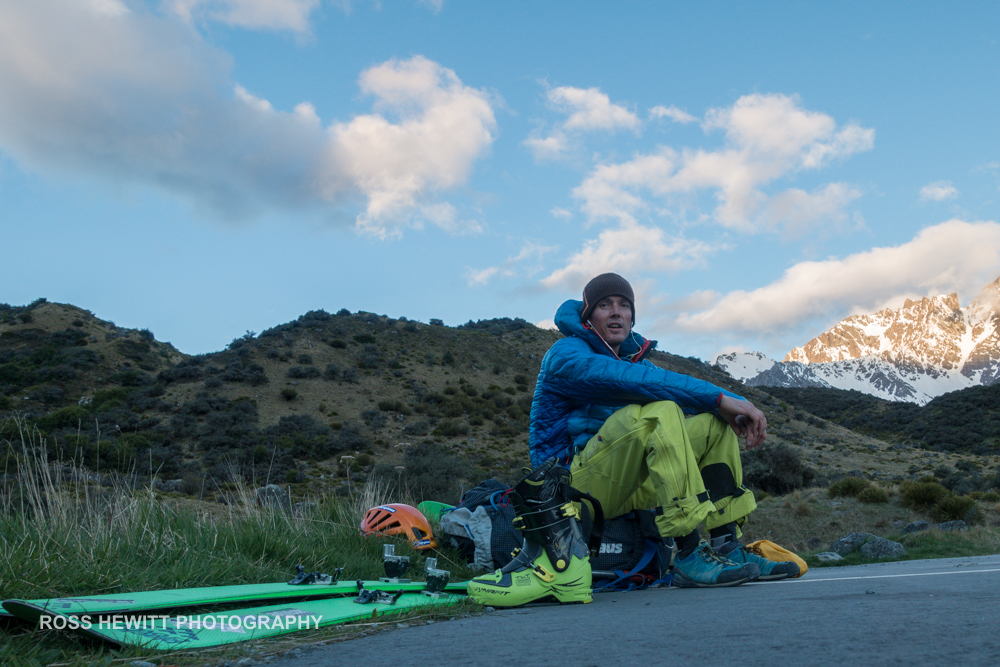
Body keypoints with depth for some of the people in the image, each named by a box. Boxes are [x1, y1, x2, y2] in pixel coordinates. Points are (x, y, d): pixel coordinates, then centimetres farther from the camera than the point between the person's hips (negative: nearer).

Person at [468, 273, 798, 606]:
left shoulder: (633, 357, 18)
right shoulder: (566, 354, -8)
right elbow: (637, 382, -26)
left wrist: (738, 406, -15)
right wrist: (720, 397, -25)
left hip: (627, 486, 8)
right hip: (576, 482, -8)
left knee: (714, 422, 1)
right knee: (658, 411, -30)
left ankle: (727, 547, -7)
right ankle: (689, 559, -32)